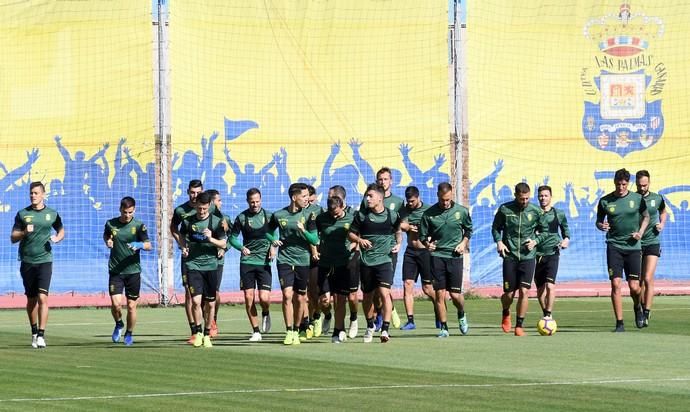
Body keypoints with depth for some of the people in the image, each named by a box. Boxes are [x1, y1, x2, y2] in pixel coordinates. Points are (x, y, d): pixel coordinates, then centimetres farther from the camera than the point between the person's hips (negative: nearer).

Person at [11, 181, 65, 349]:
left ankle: (41, 335, -17)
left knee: (42, 297, -15)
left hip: (45, 261, -2)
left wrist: (57, 238, -1)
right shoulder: (22, 214, 4)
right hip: (27, 262, 2)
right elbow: (13, 237, 4)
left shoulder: (52, 214, 4)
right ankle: (34, 332, 26)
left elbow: (61, 230, 21)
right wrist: (24, 233, -16)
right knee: (31, 300, 10)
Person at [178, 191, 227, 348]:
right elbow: (181, 235, 21)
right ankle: (197, 332, 3)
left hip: (210, 265, 0)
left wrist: (211, 239, -18)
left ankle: (207, 335, 19)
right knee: (196, 300, -14)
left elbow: (223, 244, 0)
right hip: (193, 264, 0)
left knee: (210, 303, 4)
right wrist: (183, 247, 2)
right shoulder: (188, 221, 2)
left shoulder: (216, 222, -2)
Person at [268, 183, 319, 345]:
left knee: (300, 298, 7)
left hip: (303, 260, 1)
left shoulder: (308, 215, -1)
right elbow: (269, 230, 19)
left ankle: (297, 329, 25)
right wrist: (273, 242, 0)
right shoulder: (279, 215, 0)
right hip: (285, 260, -1)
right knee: (287, 295, -14)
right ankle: (289, 332, -9)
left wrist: (303, 230, -20)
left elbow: (315, 240, -3)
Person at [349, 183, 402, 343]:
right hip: (366, 261, 2)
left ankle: (385, 329, -17)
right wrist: (359, 240, -13)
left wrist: (398, 244, 0)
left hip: (384, 259, -2)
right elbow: (351, 233, 7)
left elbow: (397, 232, 18)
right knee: (367, 296, 13)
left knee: (384, 293, -17)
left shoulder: (392, 215, 0)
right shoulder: (361, 215, 0)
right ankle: (370, 326, 35)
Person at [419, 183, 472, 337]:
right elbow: (423, 235, 7)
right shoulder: (429, 214, -1)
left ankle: (461, 315, 30)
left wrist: (464, 243, 1)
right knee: (440, 293, -3)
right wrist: (427, 243, -14)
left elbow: (468, 229, 17)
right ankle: (444, 328, 6)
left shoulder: (462, 211, 1)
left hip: (455, 256, 0)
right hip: (436, 256, 0)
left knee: (455, 294, -2)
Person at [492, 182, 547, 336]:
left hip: (528, 256, 0)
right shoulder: (504, 209, -3)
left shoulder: (535, 211, 0)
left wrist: (535, 240, -6)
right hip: (510, 256, 0)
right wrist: (499, 241, -7)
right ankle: (506, 314, 36)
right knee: (509, 294, 2)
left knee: (524, 291, -10)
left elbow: (543, 231, 12)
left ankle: (519, 326, 2)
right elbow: (495, 227, 9)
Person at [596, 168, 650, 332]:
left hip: (633, 246, 0)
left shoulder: (637, 199, 2)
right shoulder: (605, 201, 1)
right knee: (616, 284, -10)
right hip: (614, 246, 0)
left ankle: (637, 309, 32)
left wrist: (640, 232, -1)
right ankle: (619, 323, -3)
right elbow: (599, 221, 11)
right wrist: (601, 226, -13)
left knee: (634, 287, -2)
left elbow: (646, 216, 16)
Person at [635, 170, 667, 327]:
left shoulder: (657, 199, 1)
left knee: (648, 279, -12)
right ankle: (642, 308, 24)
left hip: (652, 243, -1)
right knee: (639, 281, 7)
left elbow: (663, 212, 23)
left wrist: (662, 224, 5)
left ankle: (646, 314, -12)